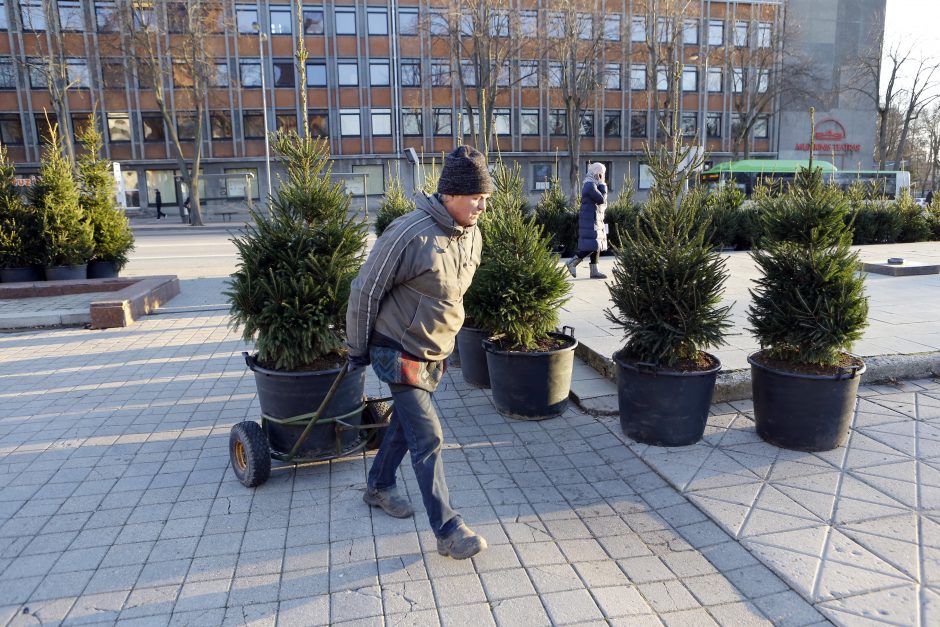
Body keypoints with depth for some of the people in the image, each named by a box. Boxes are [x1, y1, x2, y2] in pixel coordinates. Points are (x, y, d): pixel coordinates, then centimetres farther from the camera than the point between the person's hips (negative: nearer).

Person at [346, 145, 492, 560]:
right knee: (427, 438, -5)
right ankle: (447, 531, 6)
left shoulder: (472, 237, 0)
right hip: (399, 351, -8)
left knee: (406, 423, 21)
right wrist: (358, 349, -8)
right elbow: (366, 289, -16)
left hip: (436, 353, 8)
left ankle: (379, 487, 44)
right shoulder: (410, 234, -25)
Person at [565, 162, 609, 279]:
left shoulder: (593, 185, 18)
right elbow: (601, 200, -19)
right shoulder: (590, 185, -14)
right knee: (591, 246, -11)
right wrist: (603, 186, -7)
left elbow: (602, 203, 25)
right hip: (590, 221, -10)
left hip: (596, 220, 10)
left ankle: (594, 271, 11)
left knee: (597, 246, 9)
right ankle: (572, 263, -5)